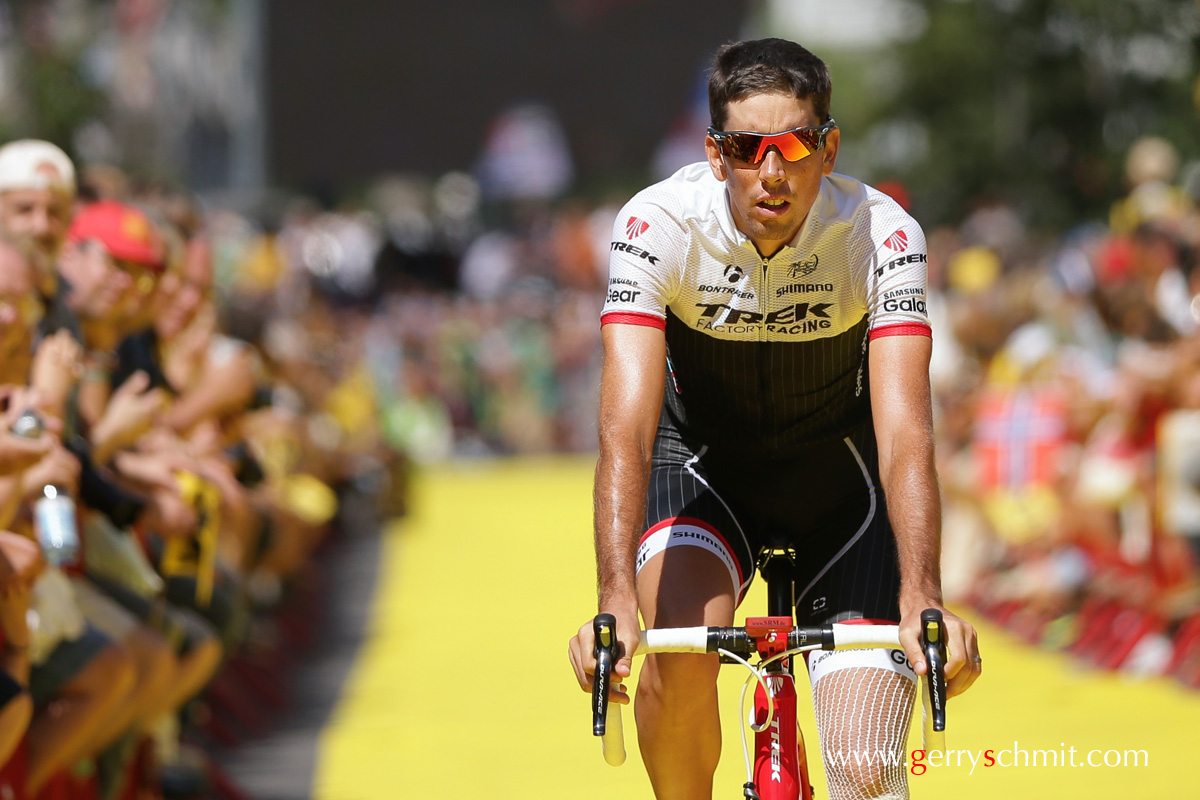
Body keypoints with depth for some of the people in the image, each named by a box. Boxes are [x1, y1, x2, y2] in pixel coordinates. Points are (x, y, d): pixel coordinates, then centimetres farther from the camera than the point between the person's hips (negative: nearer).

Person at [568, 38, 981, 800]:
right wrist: (616, 600, -49)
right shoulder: (658, 226, -26)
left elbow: (905, 432, -34)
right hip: (703, 464, 0)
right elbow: (627, 424, -35)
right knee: (681, 649, -30)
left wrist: (922, 601, -50)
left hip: (837, 473, 0)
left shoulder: (883, 235, -25)